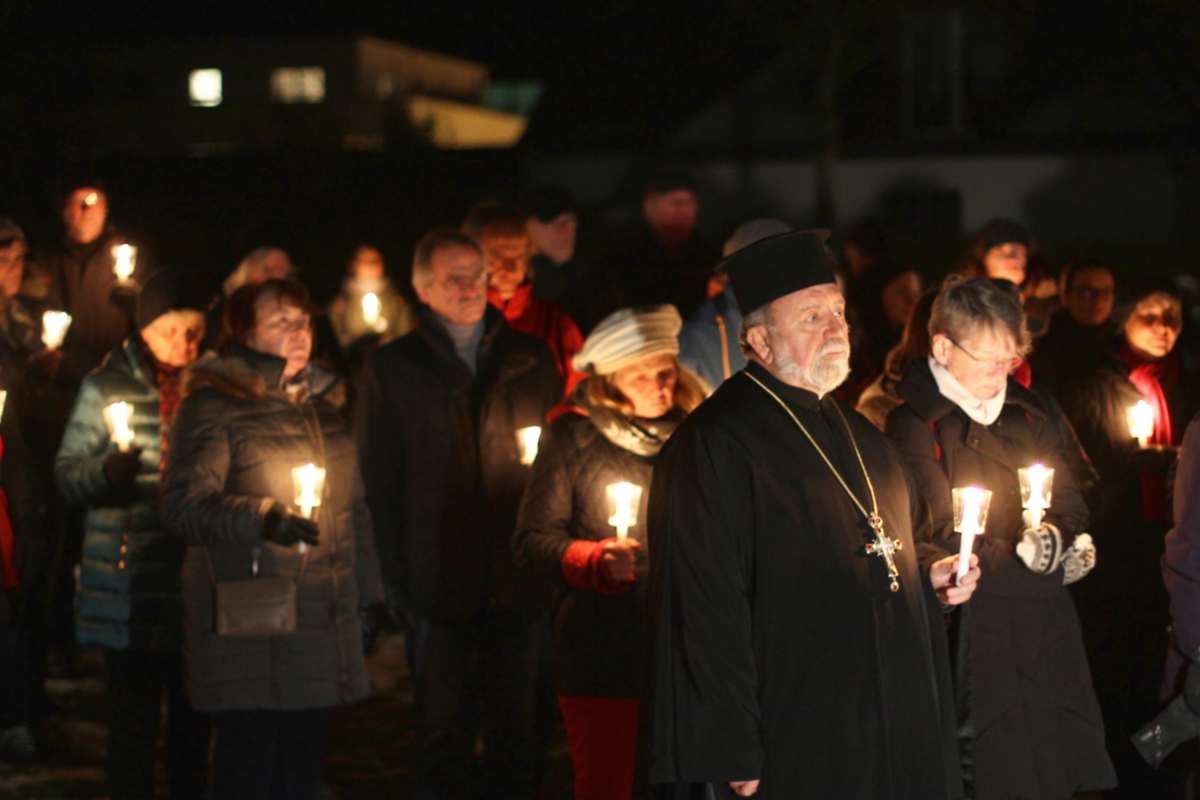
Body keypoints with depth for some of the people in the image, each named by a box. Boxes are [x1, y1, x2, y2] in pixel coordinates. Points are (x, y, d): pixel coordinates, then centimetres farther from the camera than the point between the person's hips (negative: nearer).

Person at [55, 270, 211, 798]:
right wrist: (107, 469, -22)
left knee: (193, 720, 9)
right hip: (129, 583, -3)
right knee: (134, 720, -1)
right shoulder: (107, 385, 0)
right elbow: (66, 475, -2)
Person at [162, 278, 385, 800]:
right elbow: (182, 506, -13)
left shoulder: (324, 402, 18)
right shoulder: (214, 404, -4)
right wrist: (260, 517, -27)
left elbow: (354, 507, 24)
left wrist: (368, 597, 20)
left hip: (321, 620, 6)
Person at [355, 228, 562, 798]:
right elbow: (378, 482, 3)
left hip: (521, 581, 2)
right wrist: (397, 579, -4)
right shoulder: (391, 369, 5)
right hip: (439, 585, -2)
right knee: (443, 733, 4)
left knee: (517, 731, 6)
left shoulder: (531, 362, 11)